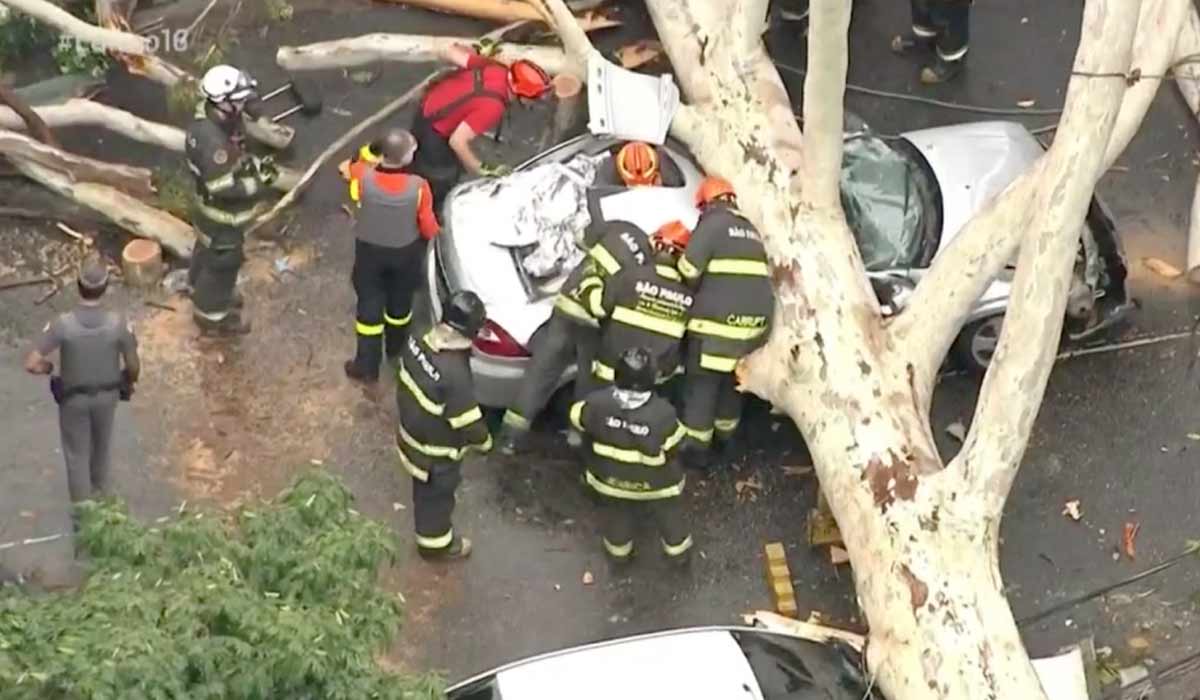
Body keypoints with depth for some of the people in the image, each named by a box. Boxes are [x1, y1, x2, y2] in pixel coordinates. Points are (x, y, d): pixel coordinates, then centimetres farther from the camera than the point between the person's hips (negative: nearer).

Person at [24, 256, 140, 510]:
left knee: (77, 453, 20)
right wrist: (128, 382, 8)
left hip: (73, 398, -2)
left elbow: (31, 365, -29)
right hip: (106, 395, 2)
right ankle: (99, 493, 54)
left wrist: (48, 367, -5)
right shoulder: (119, 323, -29)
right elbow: (133, 366, -16)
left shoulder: (62, 324, -32)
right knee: (101, 445, 30)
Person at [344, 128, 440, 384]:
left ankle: (367, 366, 28)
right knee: (400, 302, 26)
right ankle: (395, 351, 50)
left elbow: (357, 164, -1)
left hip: (369, 250, 0)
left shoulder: (363, 177, -29)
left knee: (370, 305, 17)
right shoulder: (418, 187, -31)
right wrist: (434, 232, 5)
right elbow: (429, 229, -16)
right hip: (405, 252, 0)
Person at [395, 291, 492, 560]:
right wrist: (483, 442, -6)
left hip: (411, 431, 7)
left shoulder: (417, 342, -17)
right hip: (437, 450, -7)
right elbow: (469, 423, -27)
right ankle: (436, 543, 45)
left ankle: (430, 529, 58)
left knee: (424, 489, 32)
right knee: (437, 496, 21)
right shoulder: (454, 375, -40)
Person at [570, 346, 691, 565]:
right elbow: (673, 448, -20)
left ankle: (618, 551, 54)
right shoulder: (663, 414, -36)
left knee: (618, 514, 32)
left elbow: (578, 418, -10)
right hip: (657, 483, -2)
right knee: (668, 513, 29)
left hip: (611, 479, 2)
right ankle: (678, 549, 52)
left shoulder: (598, 403, -31)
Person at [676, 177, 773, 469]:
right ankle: (726, 435, 31)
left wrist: (692, 294, 7)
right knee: (732, 378, 21)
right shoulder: (751, 230, 19)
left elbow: (689, 269, -13)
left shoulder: (712, 224, -6)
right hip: (755, 316, 7)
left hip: (719, 318, -7)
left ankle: (694, 448, 2)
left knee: (702, 381, 0)